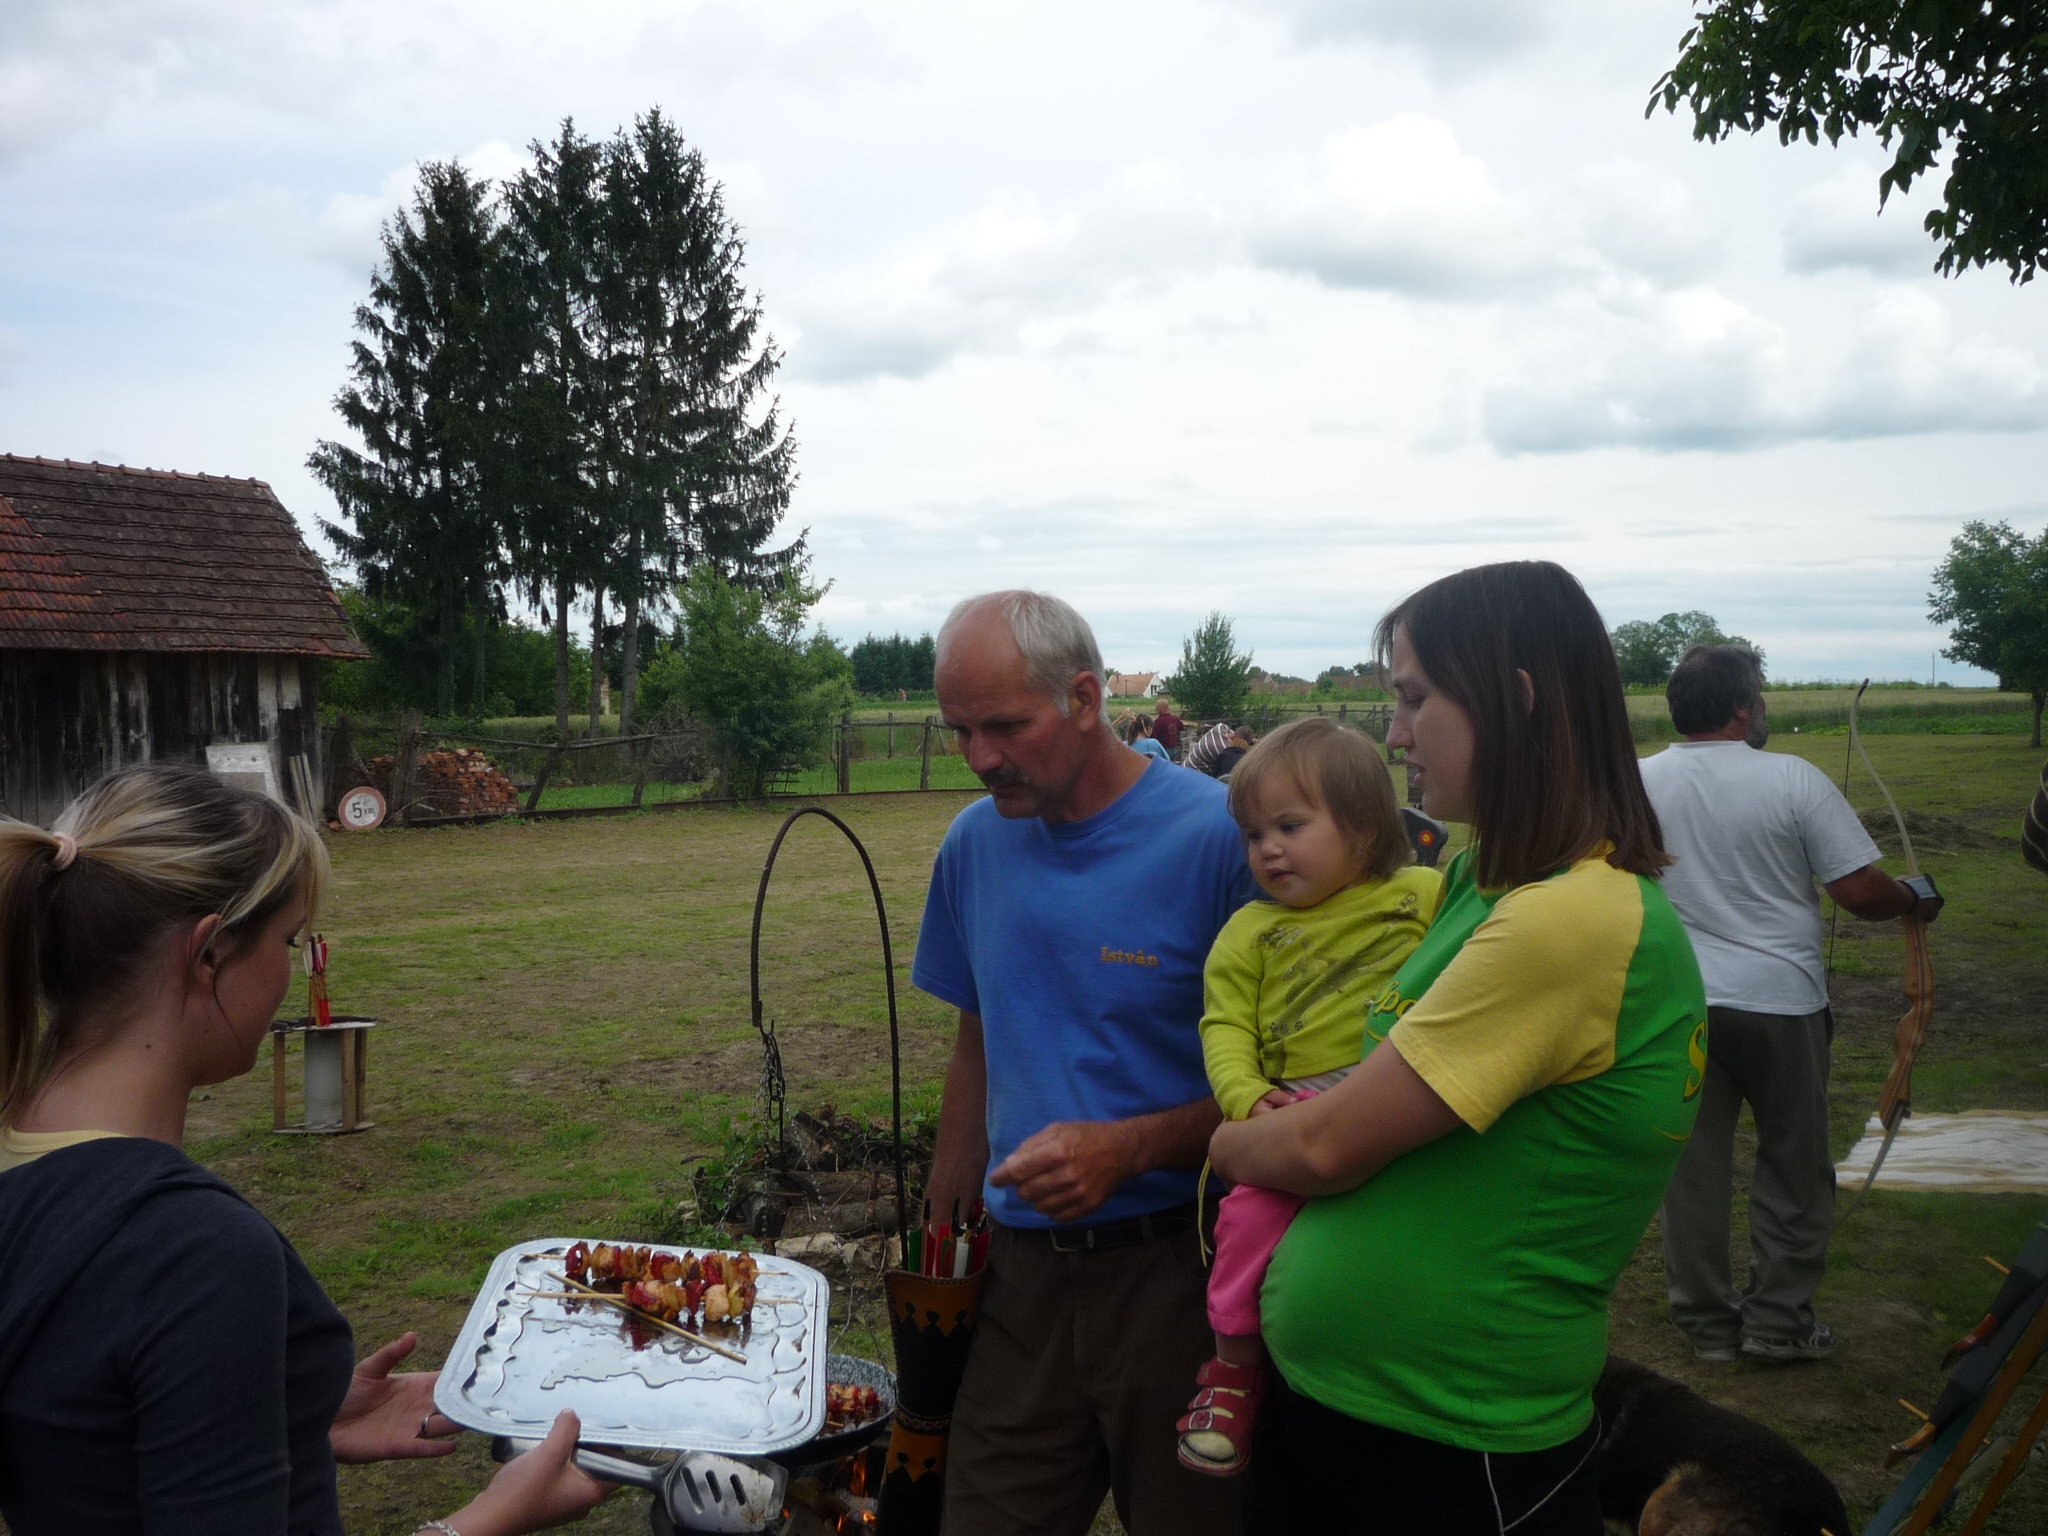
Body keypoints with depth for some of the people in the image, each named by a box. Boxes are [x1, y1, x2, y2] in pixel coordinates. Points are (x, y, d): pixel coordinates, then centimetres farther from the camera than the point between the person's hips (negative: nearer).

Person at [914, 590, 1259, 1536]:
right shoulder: (974, 842, 3)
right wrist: (946, 1219, 11)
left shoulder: (1219, 836, -15)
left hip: (1176, 1270, -4)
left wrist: (1128, 1148, -22)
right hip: (1023, 1268, 5)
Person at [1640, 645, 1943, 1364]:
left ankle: (1706, 1324, 19)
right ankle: (1777, 1321, 19)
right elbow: (1861, 891, -11)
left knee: (1692, 1166, 11)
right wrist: (1916, 901, 10)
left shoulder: (1635, 783, -3)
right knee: (1794, 1166, 14)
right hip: (1780, 1001, -2)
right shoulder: (1793, 779, -11)